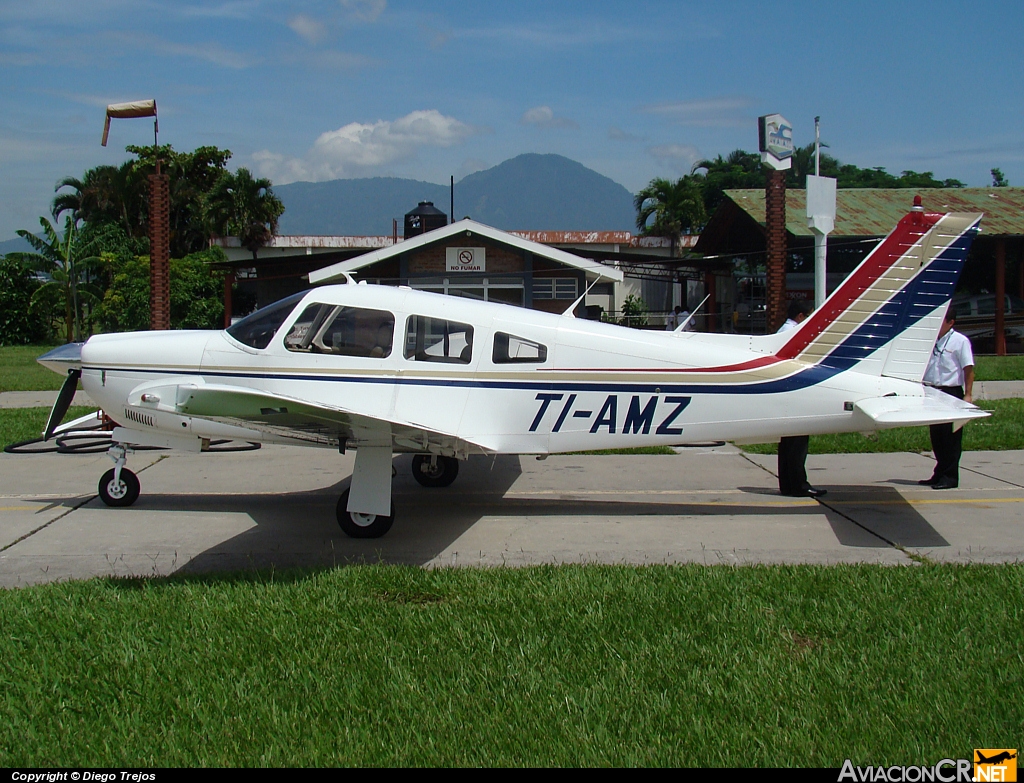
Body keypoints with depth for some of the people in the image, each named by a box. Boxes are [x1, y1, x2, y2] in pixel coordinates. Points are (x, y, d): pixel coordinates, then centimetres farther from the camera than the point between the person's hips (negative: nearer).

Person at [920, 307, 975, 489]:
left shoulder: (960, 341, -5)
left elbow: (968, 369, -8)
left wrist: (968, 394, -13)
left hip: (951, 393, -6)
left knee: (951, 437, -2)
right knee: (936, 435, 11)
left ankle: (950, 477, 2)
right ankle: (940, 474, 21)